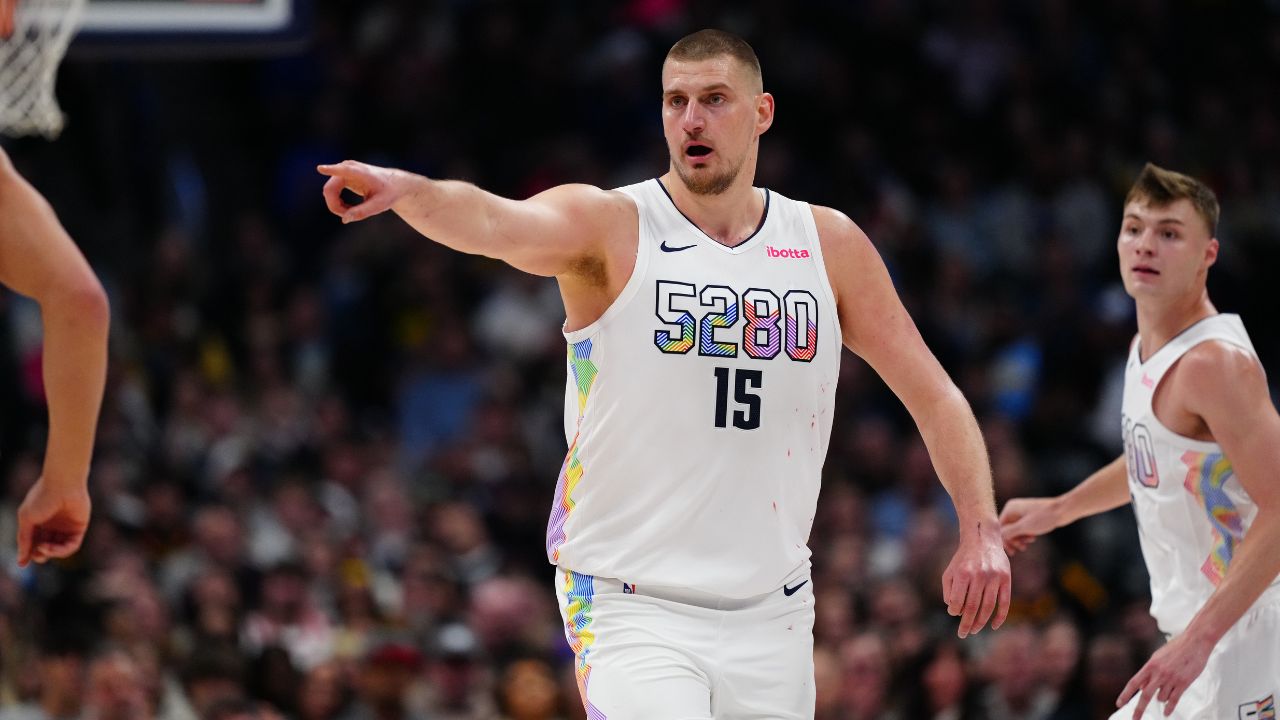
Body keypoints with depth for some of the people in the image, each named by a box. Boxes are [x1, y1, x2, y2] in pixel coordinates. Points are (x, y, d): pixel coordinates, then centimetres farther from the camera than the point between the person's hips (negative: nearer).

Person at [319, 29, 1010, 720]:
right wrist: (404, 189, -49)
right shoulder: (607, 225, -6)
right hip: (631, 604, -4)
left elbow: (934, 397, 11)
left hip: (772, 613, 4)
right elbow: (492, 222, -27)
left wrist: (981, 530, -2)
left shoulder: (828, 243, 6)